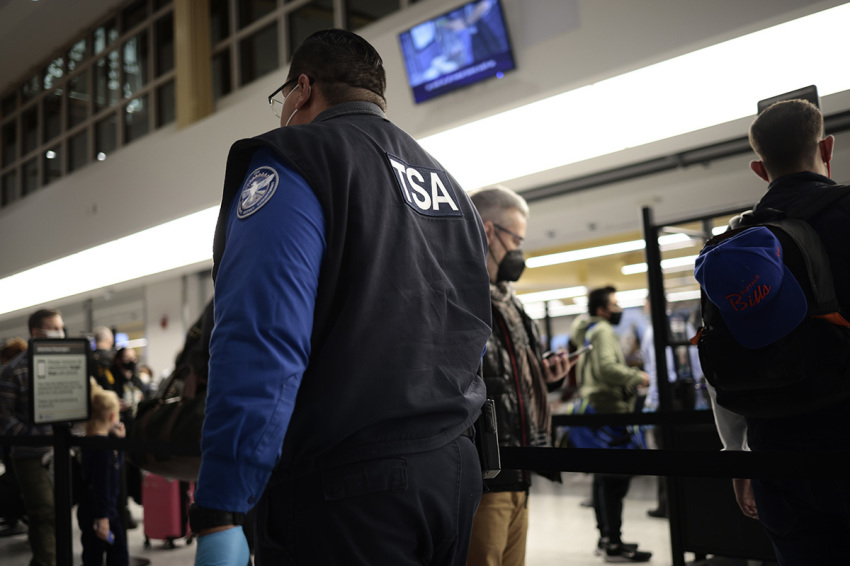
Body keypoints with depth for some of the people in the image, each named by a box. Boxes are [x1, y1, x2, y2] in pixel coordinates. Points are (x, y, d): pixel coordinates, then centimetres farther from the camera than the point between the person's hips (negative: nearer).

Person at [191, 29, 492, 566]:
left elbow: (261, 343, -21)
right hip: (456, 473, 8)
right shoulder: (449, 186, 17)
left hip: (342, 485, -8)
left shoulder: (292, 163, -9)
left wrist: (219, 518, -20)